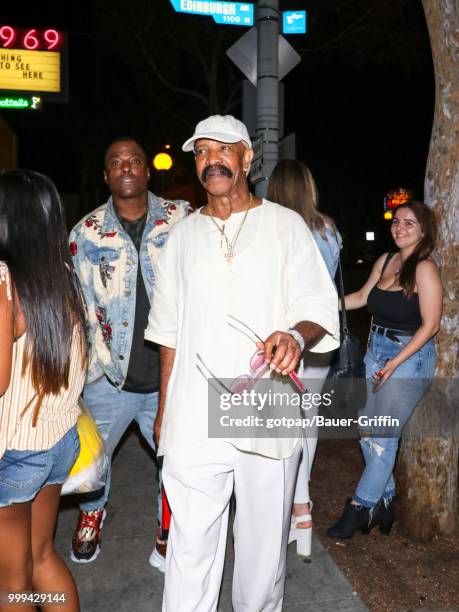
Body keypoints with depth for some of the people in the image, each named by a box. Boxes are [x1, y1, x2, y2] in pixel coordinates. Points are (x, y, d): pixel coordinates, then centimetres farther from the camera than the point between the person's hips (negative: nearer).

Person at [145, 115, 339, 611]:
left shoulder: (286, 226, 3)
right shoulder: (183, 236, 11)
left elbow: (321, 309, -1)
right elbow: (169, 332, 15)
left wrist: (297, 336, -24)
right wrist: (163, 408, 13)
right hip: (193, 420, 2)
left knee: (264, 540, 13)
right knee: (190, 545, 3)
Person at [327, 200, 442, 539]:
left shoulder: (425, 269, -13)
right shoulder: (385, 261, 6)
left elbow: (430, 324, -14)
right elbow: (363, 297, 18)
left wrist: (396, 362, -17)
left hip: (410, 357, -7)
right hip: (376, 351, 7)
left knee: (382, 435, -2)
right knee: (368, 433, 9)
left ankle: (361, 507, 14)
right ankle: (384, 502, 27)